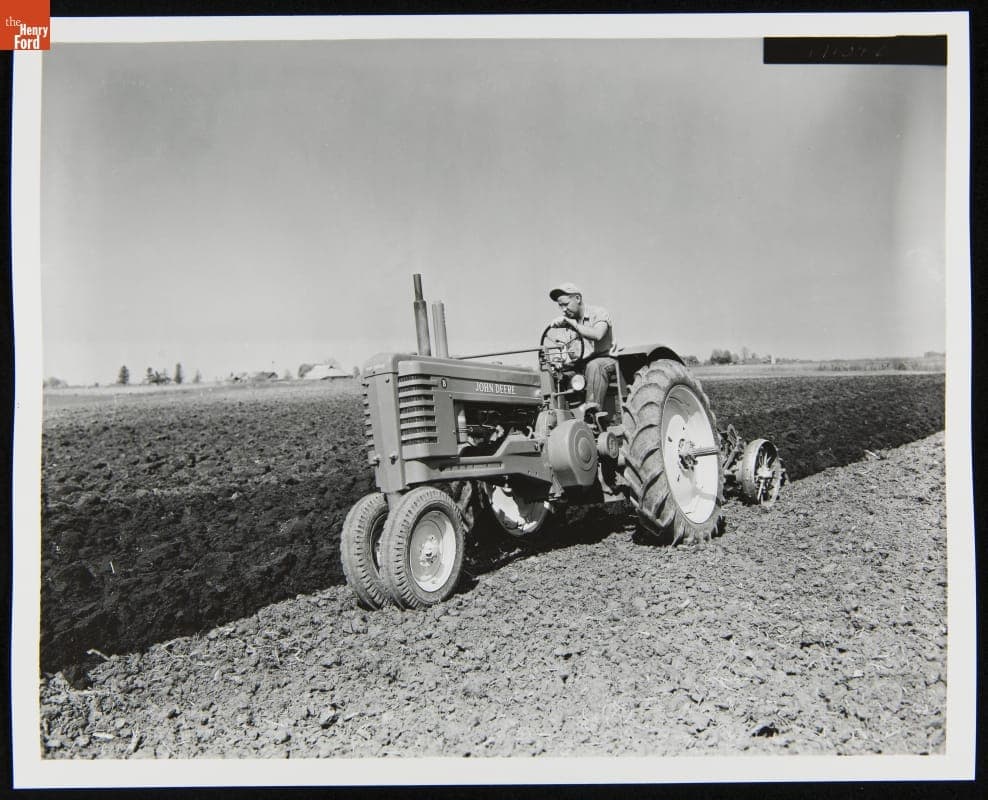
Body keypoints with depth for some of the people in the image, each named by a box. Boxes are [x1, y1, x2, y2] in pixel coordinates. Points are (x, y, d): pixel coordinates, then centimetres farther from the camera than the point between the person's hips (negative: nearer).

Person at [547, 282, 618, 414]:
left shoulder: (599, 313, -8)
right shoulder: (569, 320, 11)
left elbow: (597, 335, -30)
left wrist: (571, 323, -31)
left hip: (606, 360, -6)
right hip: (583, 365, 6)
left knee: (594, 366, -38)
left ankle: (592, 412, -44)